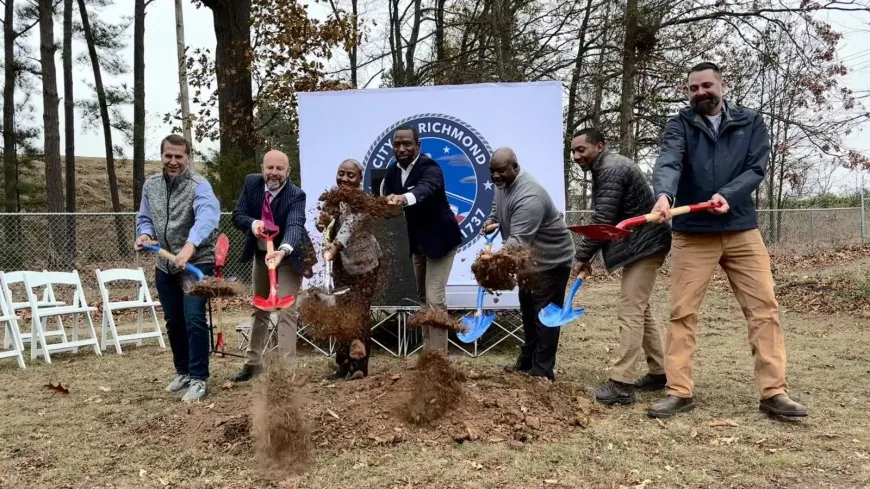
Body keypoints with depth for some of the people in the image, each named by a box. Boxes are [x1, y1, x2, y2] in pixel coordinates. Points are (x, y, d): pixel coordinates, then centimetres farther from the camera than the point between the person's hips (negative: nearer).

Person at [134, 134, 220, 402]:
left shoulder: (199, 185, -17)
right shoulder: (150, 185, 5)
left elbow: (208, 215, -35)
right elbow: (145, 217, 15)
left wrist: (190, 245, -52)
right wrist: (145, 233, -10)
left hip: (197, 263, -6)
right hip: (165, 265, 7)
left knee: (194, 320, -12)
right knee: (173, 322, 14)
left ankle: (199, 378, -3)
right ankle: (183, 371, 30)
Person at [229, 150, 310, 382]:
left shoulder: (296, 195, -29)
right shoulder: (251, 183, -14)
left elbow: (295, 226, -44)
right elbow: (237, 215, -11)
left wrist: (282, 251, -63)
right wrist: (252, 223, -34)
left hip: (287, 255, -5)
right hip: (260, 253, 5)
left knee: (286, 312, -13)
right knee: (259, 309, 18)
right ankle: (253, 362, 34)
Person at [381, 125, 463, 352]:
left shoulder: (430, 167, -22)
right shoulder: (392, 171, -2)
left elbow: (425, 188, -44)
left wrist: (404, 198, -62)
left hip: (439, 238, -7)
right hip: (417, 241, 8)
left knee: (435, 298, -12)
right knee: (423, 297, 18)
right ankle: (428, 350, 34)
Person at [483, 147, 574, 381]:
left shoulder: (529, 197, -33)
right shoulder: (502, 184, -4)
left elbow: (518, 240, -41)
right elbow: (498, 208, 19)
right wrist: (492, 220, -1)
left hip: (551, 259, -10)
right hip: (528, 258, 10)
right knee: (528, 310, 18)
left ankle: (542, 371, 2)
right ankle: (527, 361, 30)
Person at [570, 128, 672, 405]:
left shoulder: (611, 169, -17)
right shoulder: (605, 168, 17)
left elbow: (602, 221, -22)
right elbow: (606, 219, 19)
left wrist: (582, 256, -12)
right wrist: (587, 256, 11)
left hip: (644, 245, -11)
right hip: (641, 245, 11)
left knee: (629, 312, -12)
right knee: (640, 309, 17)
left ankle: (622, 385, -12)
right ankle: (659, 373, 25)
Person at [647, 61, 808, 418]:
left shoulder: (751, 122, 8)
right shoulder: (680, 125, 2)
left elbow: (757, 168, -4)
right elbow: (668, 162, -18)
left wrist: (728, 195, -23)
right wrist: (663, 194, -39)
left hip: (741, 230, 2)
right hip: (692, 233, -1)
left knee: (764, 308, -2)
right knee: (682, 312, -1)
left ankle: (773, 393, 5)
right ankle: (679, 393, 7)